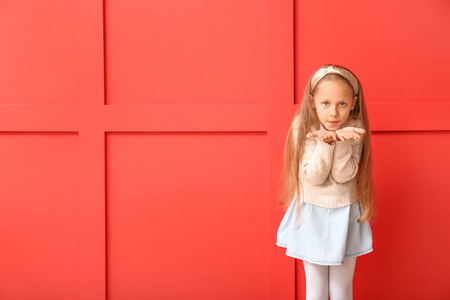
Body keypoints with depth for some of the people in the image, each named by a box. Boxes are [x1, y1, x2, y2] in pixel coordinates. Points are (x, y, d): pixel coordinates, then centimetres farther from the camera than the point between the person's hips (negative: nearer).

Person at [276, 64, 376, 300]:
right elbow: (314, 177, -20)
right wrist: (325, 143, -32)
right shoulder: (304, 128, -14)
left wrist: (341, 140, -29)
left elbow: (343, 176, -19)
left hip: (344, 215, 1)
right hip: (312, 215, -1)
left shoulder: (353, 129, -11)